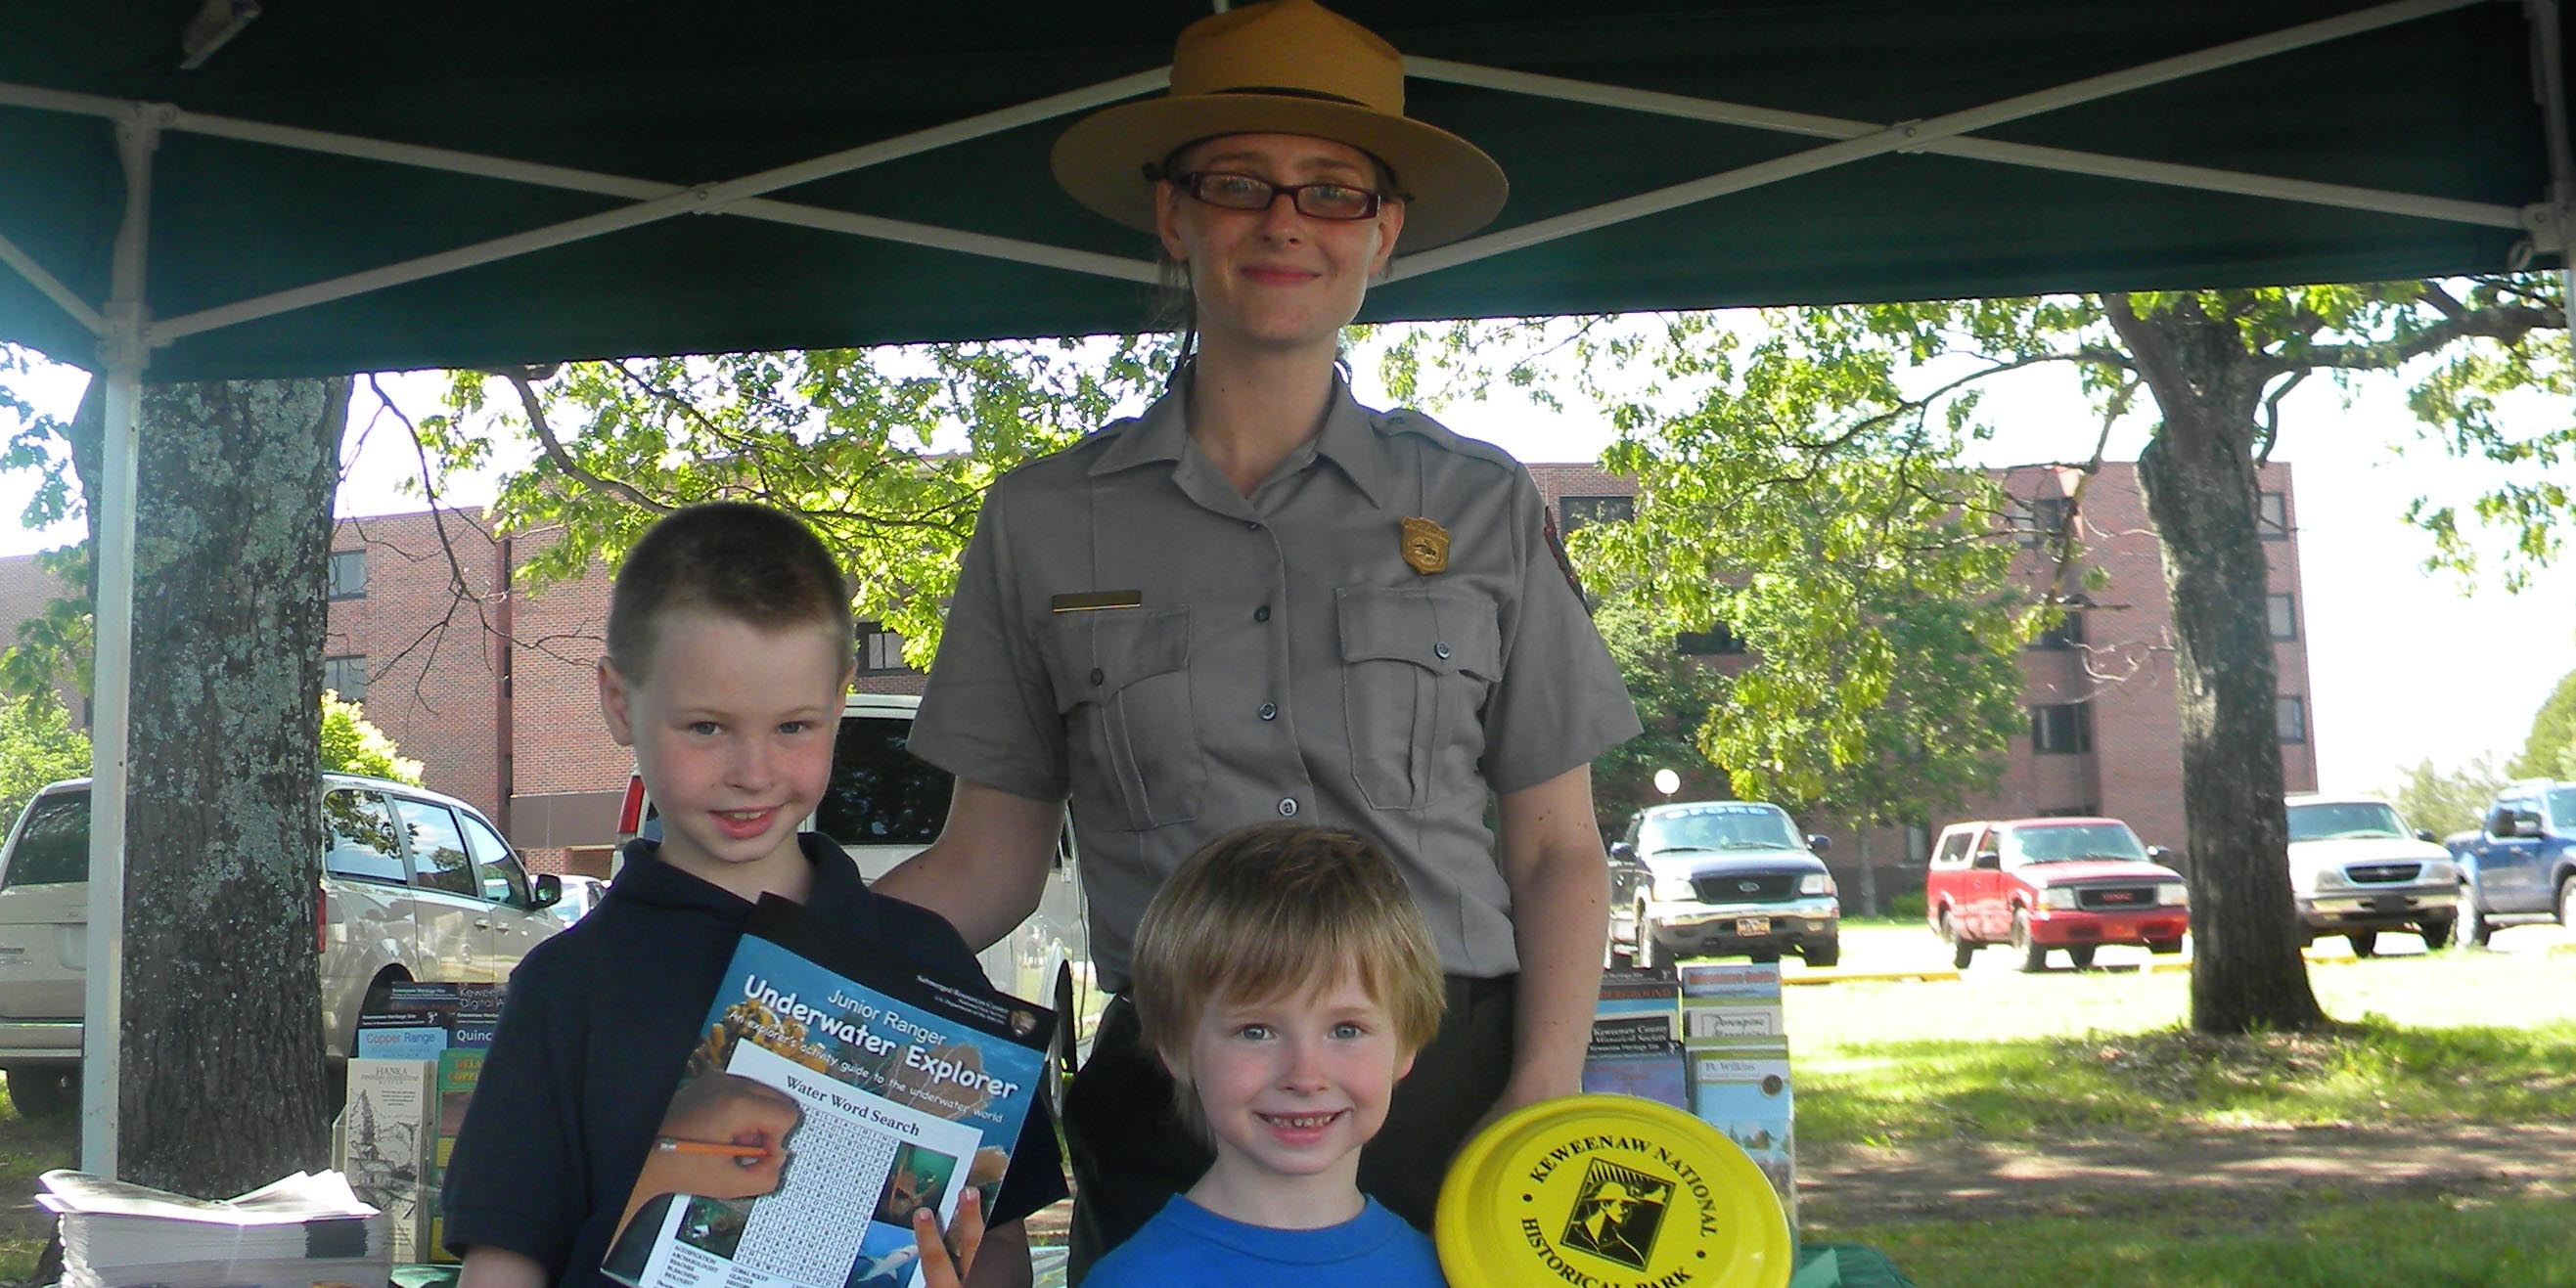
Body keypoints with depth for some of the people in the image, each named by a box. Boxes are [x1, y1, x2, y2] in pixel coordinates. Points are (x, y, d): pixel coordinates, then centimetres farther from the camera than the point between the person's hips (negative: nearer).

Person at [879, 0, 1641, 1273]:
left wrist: (1545, 1109, -8)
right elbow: (989, 862, 6)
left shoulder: (1481, 506, 5)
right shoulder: (1041, 521, 5)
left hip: (1454, 1094, 0)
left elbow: (1556, 850, 6)